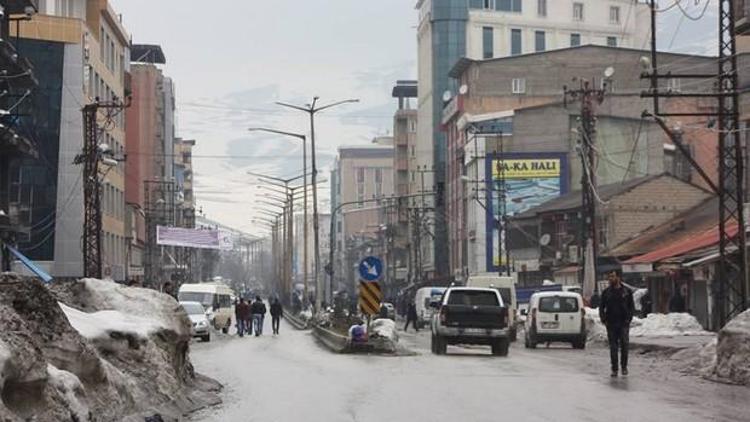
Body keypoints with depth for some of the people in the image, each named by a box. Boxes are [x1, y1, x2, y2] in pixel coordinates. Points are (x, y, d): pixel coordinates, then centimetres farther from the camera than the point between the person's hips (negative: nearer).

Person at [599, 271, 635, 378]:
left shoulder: (627, 291, 5)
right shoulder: (606, 292, 9)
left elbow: (632, 307, 6)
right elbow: (601, 307, 12)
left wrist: (629, 318, -7)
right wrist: (603, 319, -3)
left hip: (623, 323, -1)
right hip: (611, 324, 1)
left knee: (624, 345, -5)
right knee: (613, 347, 2)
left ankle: (624, 366, 9)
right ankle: (614, 369, 7)